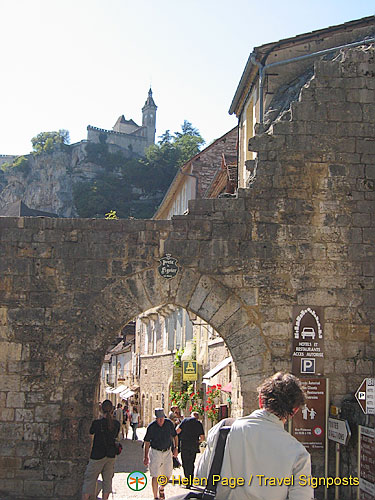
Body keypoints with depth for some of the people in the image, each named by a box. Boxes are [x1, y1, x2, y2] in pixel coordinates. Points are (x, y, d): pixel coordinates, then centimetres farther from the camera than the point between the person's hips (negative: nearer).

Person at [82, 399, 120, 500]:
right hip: (111, 455, 4)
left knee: (89, 479, 6)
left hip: (97, 455, -4)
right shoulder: (116, 424, -5)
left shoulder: (97, 423, -16)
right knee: (107, 479, 14)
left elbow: (90, 432, 2)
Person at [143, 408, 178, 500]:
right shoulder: (151, 426, -12)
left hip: (167, 452, 3)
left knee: (167, 475, 7)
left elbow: (174, 436, 11)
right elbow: (147, 442, -4)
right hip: (155, 452, -3)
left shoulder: (169, 423, -4)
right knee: (155, 476, -7)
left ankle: (161, 489, 36)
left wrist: (175, 448, 3)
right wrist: (146, 456, -5)